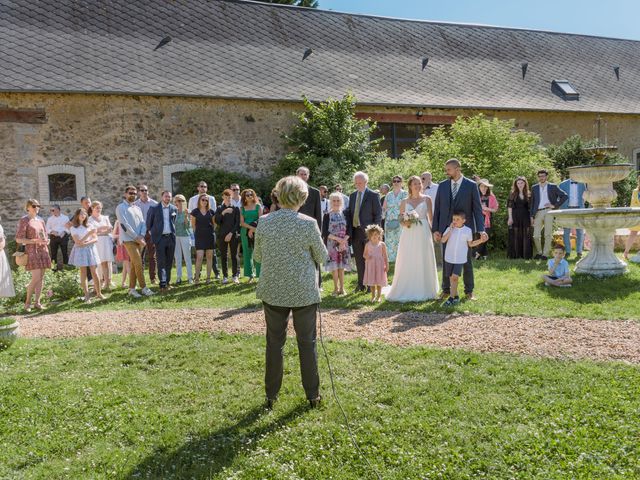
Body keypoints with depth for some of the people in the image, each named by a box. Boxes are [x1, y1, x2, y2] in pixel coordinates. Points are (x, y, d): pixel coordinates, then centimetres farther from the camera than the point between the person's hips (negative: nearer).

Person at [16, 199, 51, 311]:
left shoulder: (41, 220, 13)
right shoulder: (24, 220, -4)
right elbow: (18, 239, -9)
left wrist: (47, 241, 1)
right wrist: (35, 241, -18)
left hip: (43, 251, 6)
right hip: (32, 251, -6)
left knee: (41, 278, 5)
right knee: (36, 278, -12)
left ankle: (37, 302, 12)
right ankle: (27, 301, 5)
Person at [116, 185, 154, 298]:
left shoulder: (137, 208, 16)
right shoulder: (121, 207, -4)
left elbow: (143, 223, 11)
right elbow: (124, 225, -12)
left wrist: (141, 236, -7)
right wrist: (136, 237, -14)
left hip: (139, 240, 6)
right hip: (129, 240, -6)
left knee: (134, 265, 8)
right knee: (138, 264, -9)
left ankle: (131, 289, 13)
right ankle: (144, 288, -3)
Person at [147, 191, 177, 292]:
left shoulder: (174, 209, 6)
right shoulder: (154, 208, -2)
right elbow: (149, 222, 8)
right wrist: (151, 232, 8)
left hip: (171, 237, 3)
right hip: (160, 238, -3)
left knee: (169, 261, 8)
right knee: (161, 262, -6)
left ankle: (167, 282, 18)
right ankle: (163, 285, -9)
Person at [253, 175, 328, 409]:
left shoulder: (264, 222, -8)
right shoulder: (308, 224, -15)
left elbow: (257, 256, 3)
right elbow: (322, 257, -4)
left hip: (273, 291, 2)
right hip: (304, 293, -2)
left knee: (274, 342, 14)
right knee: (307, 342, 11)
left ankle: (271, 395, 23)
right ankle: (312, 394, 22)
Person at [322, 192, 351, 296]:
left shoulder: (345, 214, 6)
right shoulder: (327, 215, -1)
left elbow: (349, 230, 2)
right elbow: (325, 232, -7)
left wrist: (344, 241, -13)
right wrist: (338, 239, -15)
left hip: (343, 244, 2)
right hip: (332, 244, -2)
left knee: (341, 266, 4)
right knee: (334, 266, 0)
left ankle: (342, 287, 14)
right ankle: (336, 288, 12)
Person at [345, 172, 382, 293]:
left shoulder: (373, 195, -4)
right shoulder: (352, 196, 13)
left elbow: (378, 214, -5)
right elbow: (349, 213, 12)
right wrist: (349, 231, 2)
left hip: (368, 232, -5)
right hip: (355, 232, 5)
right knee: (359, 260, 10)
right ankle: (361, 284, 19)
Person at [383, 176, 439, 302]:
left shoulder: (427, 199, 6)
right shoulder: (404, 202, 8)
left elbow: (430, 217, 8)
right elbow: (400, 220, 11)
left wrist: (432, 231, 1)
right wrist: (405, 223, -9)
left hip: (423, 234, -1)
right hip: (408, 235, 1)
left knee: (423, 262, 2)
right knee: (407, 263, 0)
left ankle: (423, 291, 14)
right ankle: (406, 291, 12)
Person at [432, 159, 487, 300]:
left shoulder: (471, 185, -2)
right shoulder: (442, 186, 5)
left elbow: (477, 209, -4)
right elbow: (437, 209, 6)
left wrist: (481, 230, -13)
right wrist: (435, 229, 0)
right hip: (446, 229, 2)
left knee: (466, 261, 6)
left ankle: (469, 291, 18)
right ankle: (446, 290, 18)